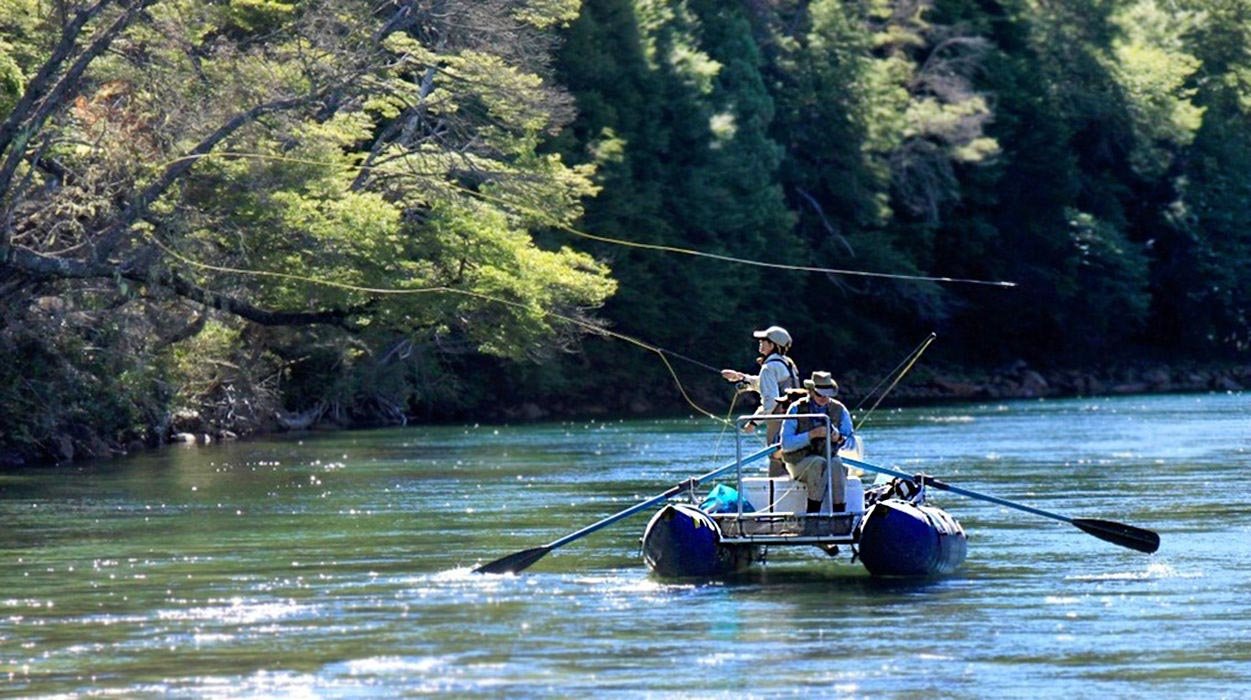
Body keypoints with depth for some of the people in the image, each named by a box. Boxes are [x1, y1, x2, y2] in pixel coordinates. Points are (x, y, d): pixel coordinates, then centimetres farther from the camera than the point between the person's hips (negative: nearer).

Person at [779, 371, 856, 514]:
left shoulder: (839, 410, 5)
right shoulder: (797, 409, -3)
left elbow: (852, 443, 5)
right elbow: (786, 444, -12)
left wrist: (839, 438, -19)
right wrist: (811, 435, -24)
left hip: (829, 458, 2)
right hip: (800, 462, -2)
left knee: (837, 464, -32)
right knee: (819, 463, -35)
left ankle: (839, 514, -33)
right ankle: (813, 513, -34)